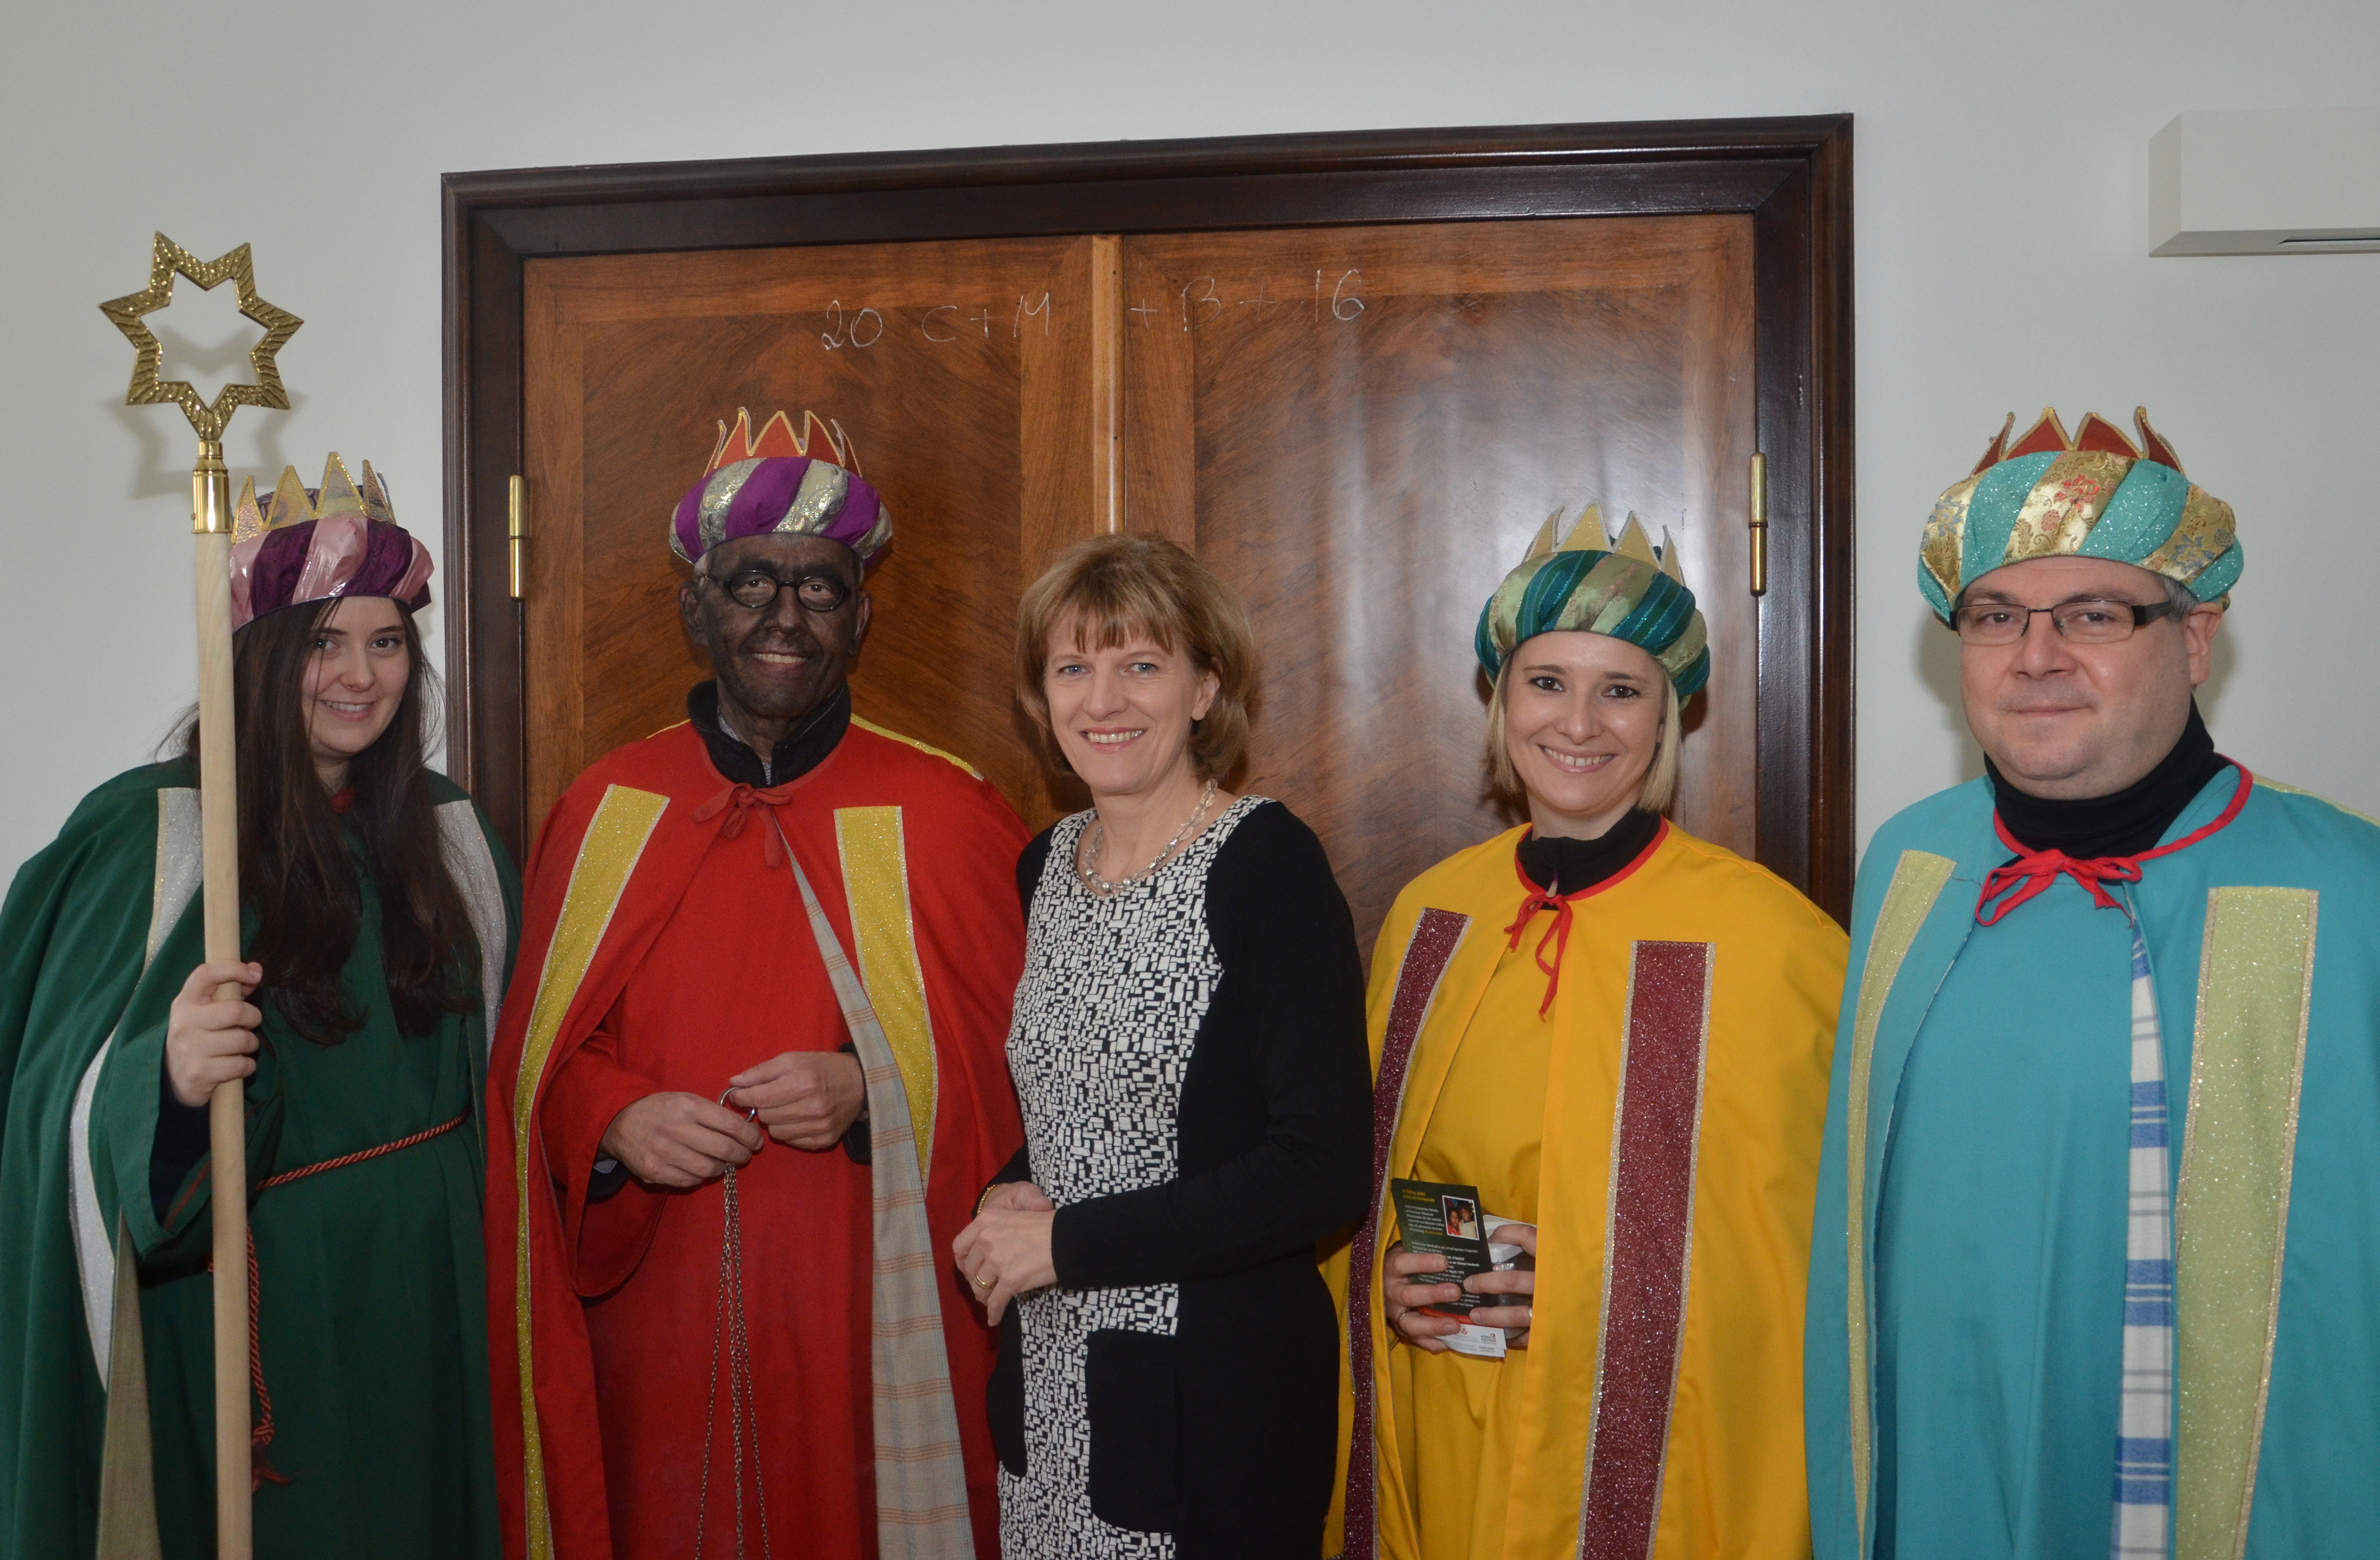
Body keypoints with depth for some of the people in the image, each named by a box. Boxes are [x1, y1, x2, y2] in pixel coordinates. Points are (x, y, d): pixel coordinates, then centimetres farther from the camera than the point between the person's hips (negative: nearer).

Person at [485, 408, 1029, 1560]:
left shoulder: (945, 816, -2)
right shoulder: (605, 813, 5)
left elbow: (1018, 1062, -2)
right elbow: (534, 1059, 9)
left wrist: (877, 1093, -18)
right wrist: (612, 1119, -10)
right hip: (657, 1330, 2)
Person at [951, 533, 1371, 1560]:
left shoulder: (1268, 862, -15)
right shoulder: (1046, 863, 6)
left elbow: (1323, 1172, -20)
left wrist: (1070, 1241, -15)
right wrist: (1010, 1202, -3)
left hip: (1220, 1394, -6)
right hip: (1048, 1383, 6)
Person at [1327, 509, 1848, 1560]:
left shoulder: (1767, 937, -14)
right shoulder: (1432, 913, 1)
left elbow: (1816, 1225, -8)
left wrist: (1601, 1288, -17)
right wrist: (1393, 1274, -5)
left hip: (1654, 1446, -4)